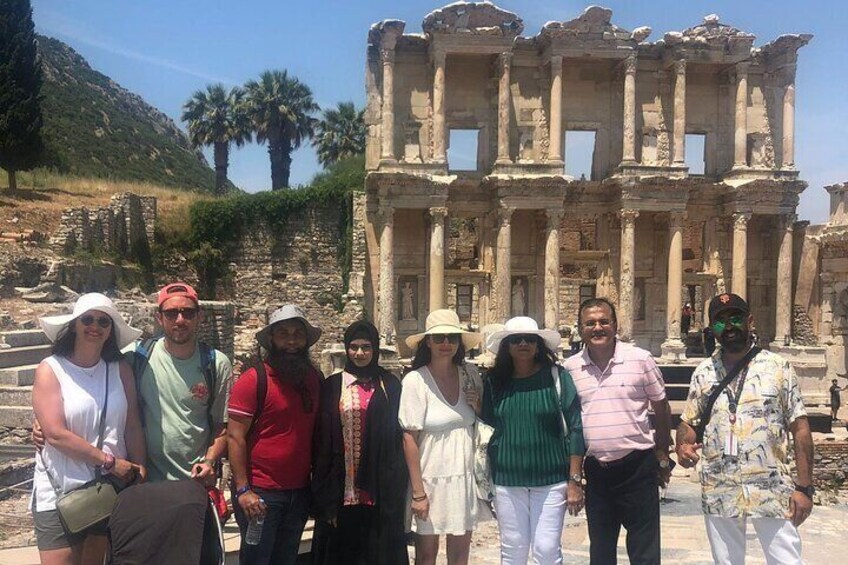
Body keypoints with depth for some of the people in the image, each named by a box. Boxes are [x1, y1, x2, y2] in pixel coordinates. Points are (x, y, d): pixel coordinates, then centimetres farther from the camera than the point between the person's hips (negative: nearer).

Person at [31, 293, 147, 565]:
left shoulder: (120, 369, 2)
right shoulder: (51, 369, -7)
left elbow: (132, 427, 3)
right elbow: (55, 434, -15)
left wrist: (140, 473, -3)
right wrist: (109, 462, -16)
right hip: (61, 492, -3)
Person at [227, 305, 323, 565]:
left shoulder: (315, 378, 6)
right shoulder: (253, 379, -11)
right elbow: (235, 437, -13)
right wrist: (243, 490, -17)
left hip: (300, 492, 6)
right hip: (260, 493, -5)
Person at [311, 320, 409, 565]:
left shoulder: (390, 385, 6)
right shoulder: (332, 386, 4)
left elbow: (397, 436, 5)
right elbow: (322, 441, 1)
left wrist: (397, 484, -2)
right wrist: (325, 494, -5)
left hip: (380, 487, 0)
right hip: (343, 487, 0)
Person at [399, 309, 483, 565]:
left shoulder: (469, 374, 1)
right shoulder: (415, 380, -12)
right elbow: (409, 438, -11)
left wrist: (478, 404, -7)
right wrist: (418, 492, -12)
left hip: (464, 476, 4)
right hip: (431, 478, -4)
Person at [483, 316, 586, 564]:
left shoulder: (557, 377, -5)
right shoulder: (495, 382, 3)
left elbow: (575, 429, -4)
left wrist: (575, 481, -7)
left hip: (551, 479, -2)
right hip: (507, 481, 2)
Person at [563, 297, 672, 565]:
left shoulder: (640, 359, -6)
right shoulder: (570, 367, 1)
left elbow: (661, 409, 4)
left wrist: (662, 458, 6)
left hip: (637, 466, -3)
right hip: (595, 470, 3)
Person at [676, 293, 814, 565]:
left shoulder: (778, 367, -2)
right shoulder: (703, 372, 6)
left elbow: (800, 429, -2)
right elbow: (688, 422, 11)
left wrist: (804, 488, -7)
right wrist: (683, 447, -11)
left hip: (772, 491, -3)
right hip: (719, 493, 3)